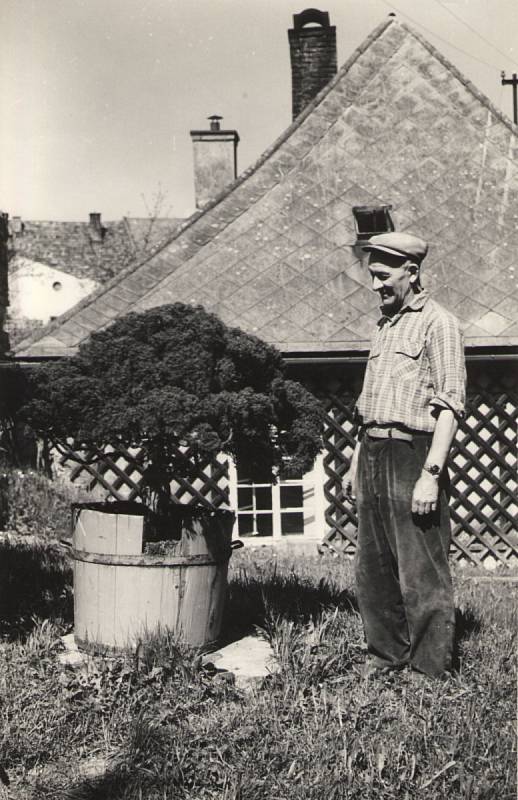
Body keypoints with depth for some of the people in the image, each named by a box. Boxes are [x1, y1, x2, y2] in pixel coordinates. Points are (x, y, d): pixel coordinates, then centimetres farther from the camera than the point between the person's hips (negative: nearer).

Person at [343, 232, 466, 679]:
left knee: (421, 573, -4)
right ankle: (385, 656, 22)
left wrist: (431, 474, -21)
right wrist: (356, 463, 20)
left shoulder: (437, 323, -6)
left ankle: (430, 672, 4)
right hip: (373, 456, 8)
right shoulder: (386, 325, 19)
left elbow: (450, 405, -13)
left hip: (411, 454, -8)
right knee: (373, 569, 11)